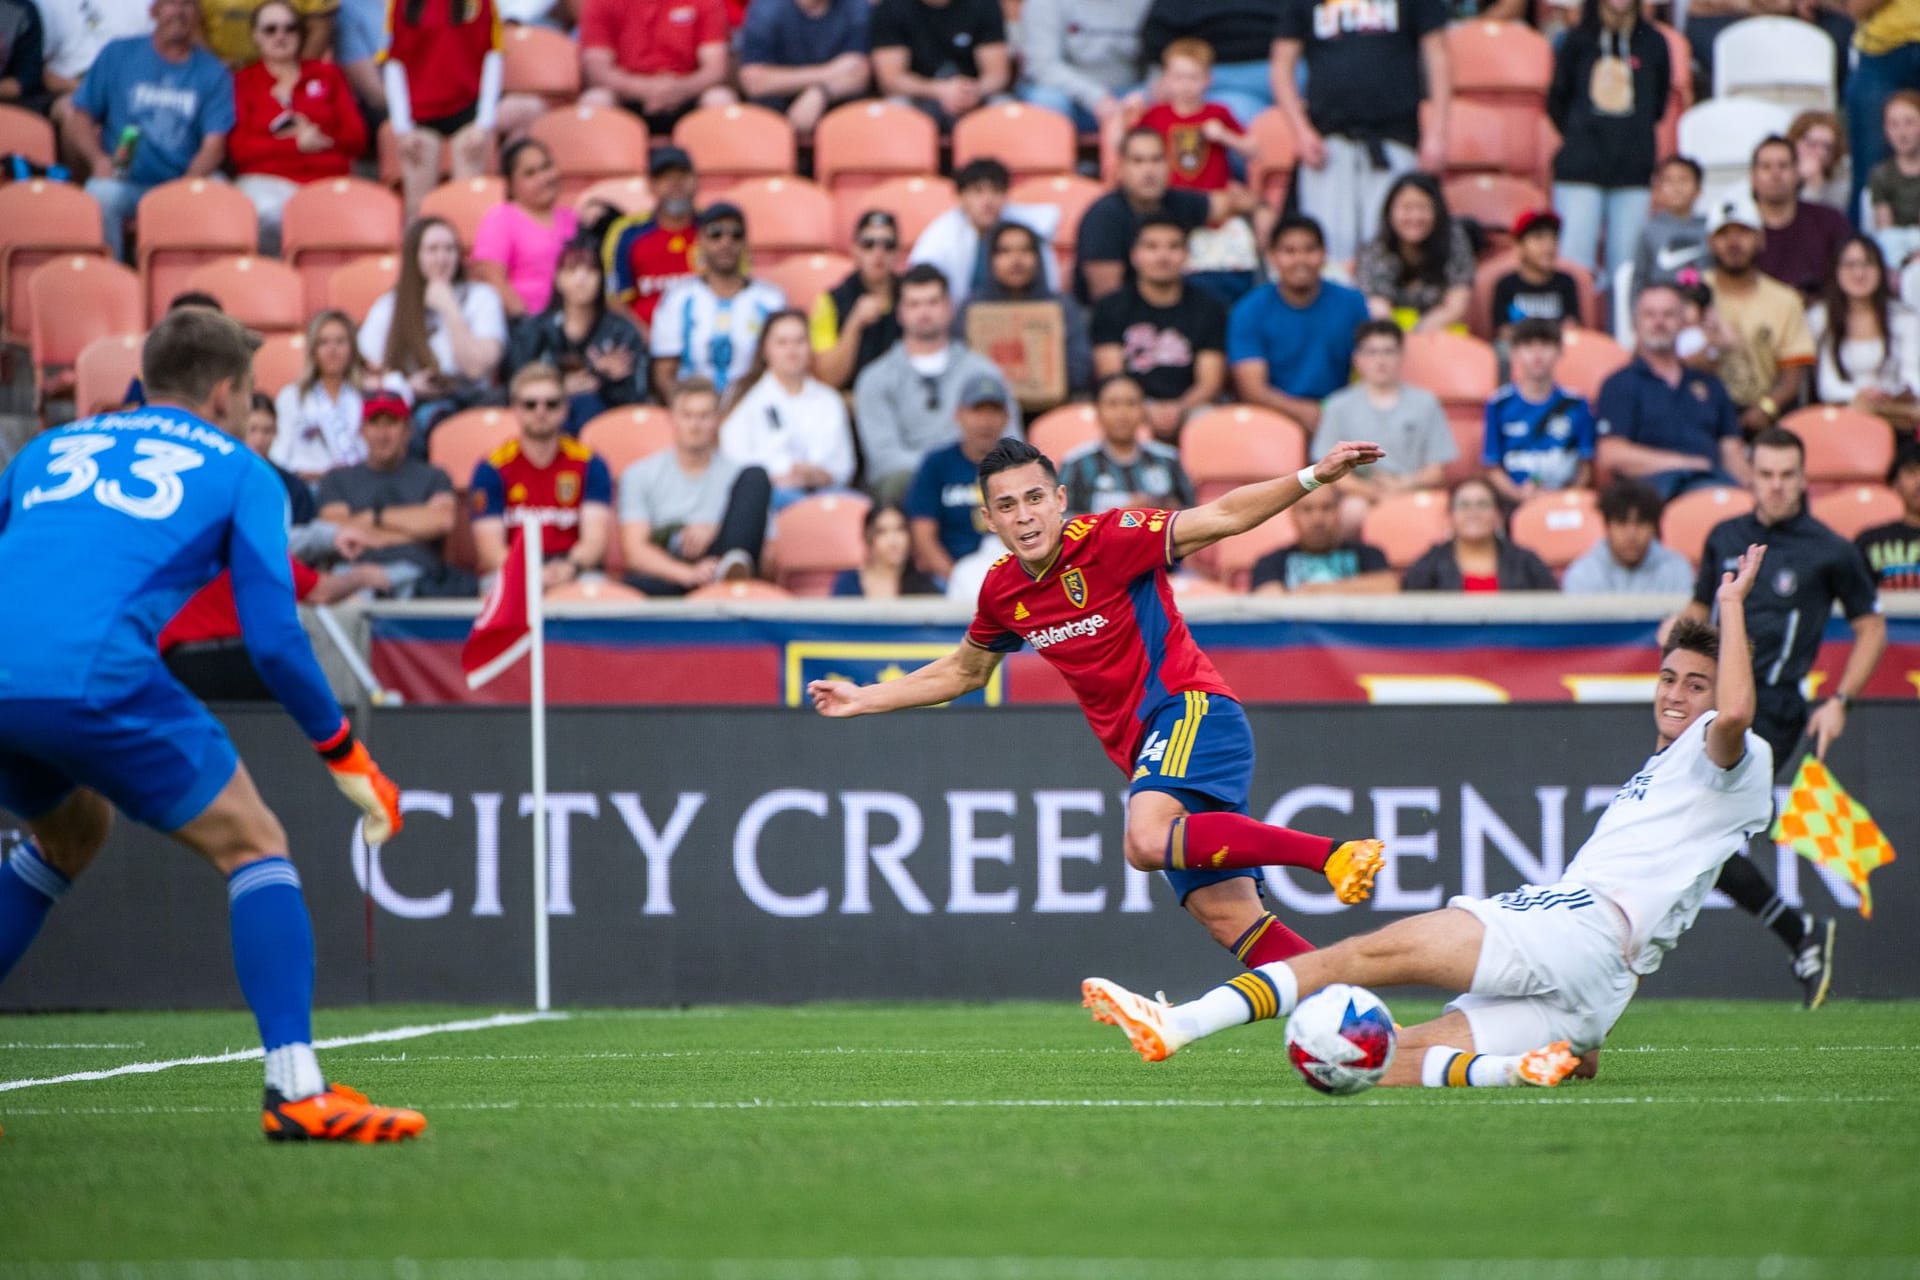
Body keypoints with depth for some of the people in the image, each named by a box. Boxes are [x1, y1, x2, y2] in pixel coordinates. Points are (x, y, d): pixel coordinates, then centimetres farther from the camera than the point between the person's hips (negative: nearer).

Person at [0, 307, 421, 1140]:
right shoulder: (239, 474, 15)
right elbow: (273, 640, 7)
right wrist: (348, 759, 17)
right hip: (94, 678, -6)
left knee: (71, 831, 33)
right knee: (253, 846, 7)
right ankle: (293, 1086, -8)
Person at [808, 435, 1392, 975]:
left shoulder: (1108, 539, -9)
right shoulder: (1002, 590, 10)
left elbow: (1222, 517, -14)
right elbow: (964, 671, 29)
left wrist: (1313, 477, -26)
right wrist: (862, 699, 30)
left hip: (1190, 709, -6)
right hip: (1143, 751, 6)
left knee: (1147, 842, -35)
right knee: (1229, 919, -7)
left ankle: (1333, 854, -38)